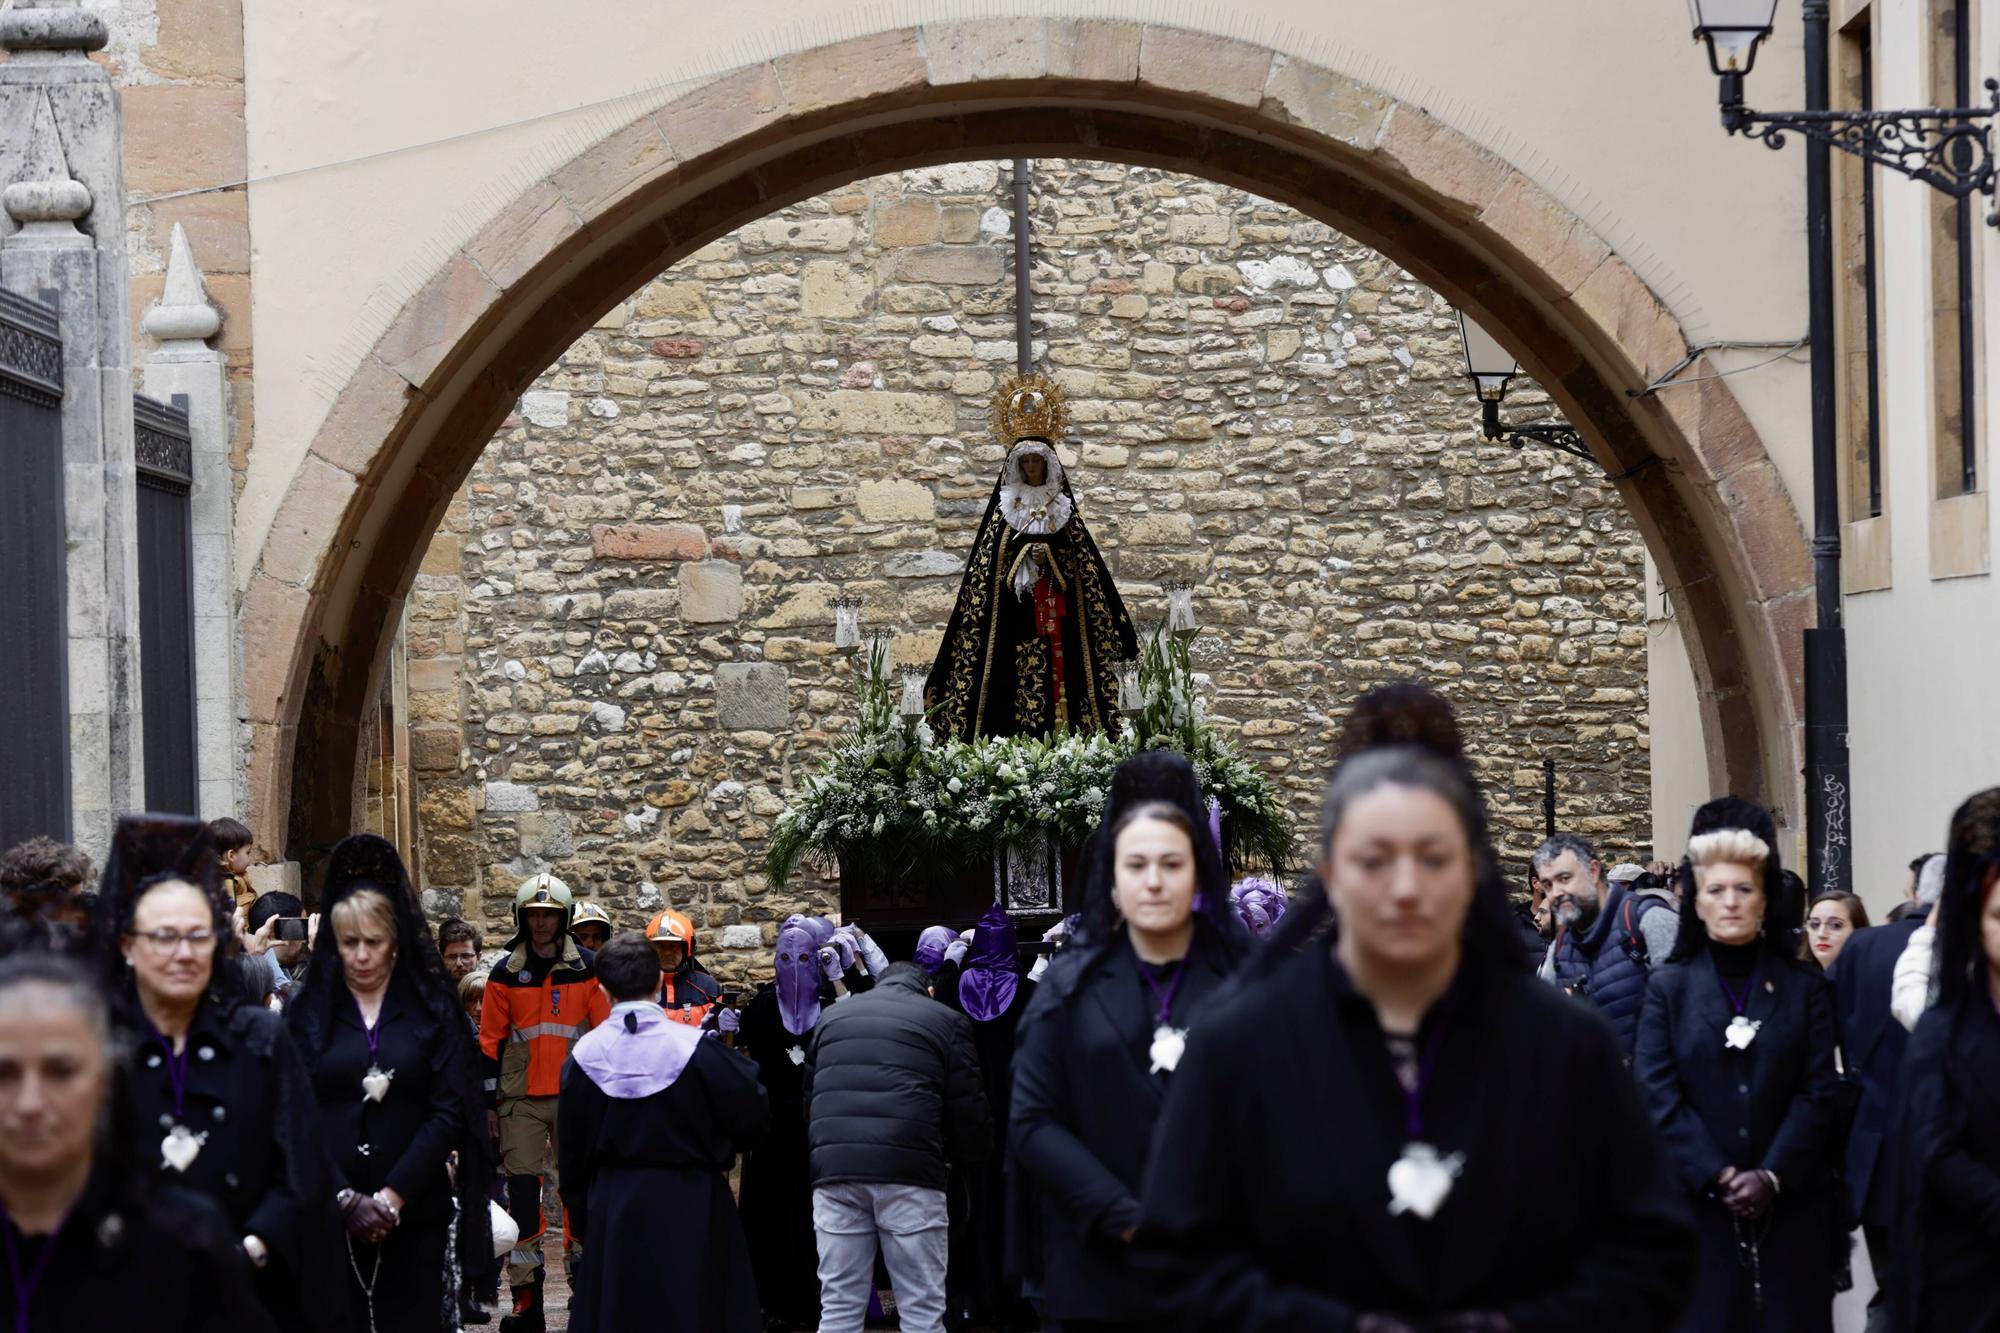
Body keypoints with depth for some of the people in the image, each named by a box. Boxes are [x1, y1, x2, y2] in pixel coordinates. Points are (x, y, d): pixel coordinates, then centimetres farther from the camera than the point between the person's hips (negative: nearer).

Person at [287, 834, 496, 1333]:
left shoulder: (431, 1009, 6)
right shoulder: (307, 1012, 6)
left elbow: (449, 1113, -1)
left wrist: (393, 1196, -11)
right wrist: (345, 1198, -13)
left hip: (415, 1214, 0)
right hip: (330, 1215, 0)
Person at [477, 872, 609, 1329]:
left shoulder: (586, 970, 3)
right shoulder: (505, 974, 4)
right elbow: (490, 1041, 5)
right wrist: (490, 1102, 2)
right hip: (522, 1100, 0)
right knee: (522, 1189, -3)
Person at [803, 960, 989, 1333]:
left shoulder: (831, 1016, 23)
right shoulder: (945, 1021, 11)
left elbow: (808, 1097, 23)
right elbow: (968, 1108, 8)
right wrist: (970, 1151, 26)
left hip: (834, 1167, 3)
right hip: (908, 1171, -3)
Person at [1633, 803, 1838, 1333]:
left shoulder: (1805, 987, 9)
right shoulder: (1669, 987, 6)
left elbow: (1818, 1092, 1)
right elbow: (1657, 1095, -3)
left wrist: (1773, 1176, -12)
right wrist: (1718, 1177, -13)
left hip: (1791, 1205, 1)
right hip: (1696, 1205, -1)